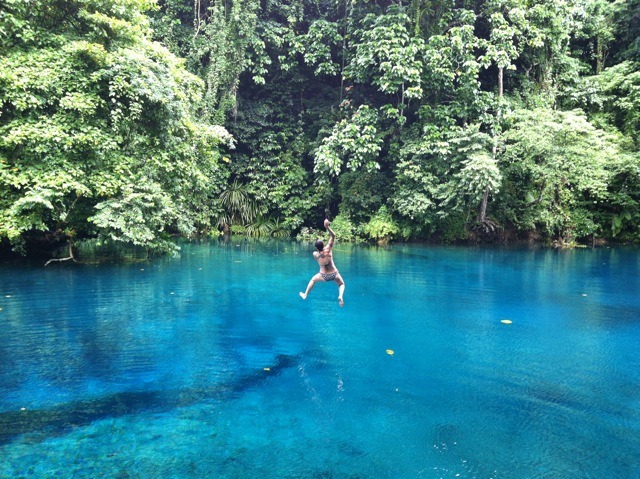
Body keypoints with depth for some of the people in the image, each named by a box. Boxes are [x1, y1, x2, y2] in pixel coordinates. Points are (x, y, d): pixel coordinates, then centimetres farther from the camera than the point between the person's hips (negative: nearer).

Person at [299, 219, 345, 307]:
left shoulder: (315, 254, -16)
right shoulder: (328, 249, -20)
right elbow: (333, 236, -20)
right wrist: (327, 227, -30)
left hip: (324, 276, 1)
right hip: (334, 274, -1)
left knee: (313, 279, 30)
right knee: (341, 284, 25)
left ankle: (305, 295, 41)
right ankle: (340, 296, -4)